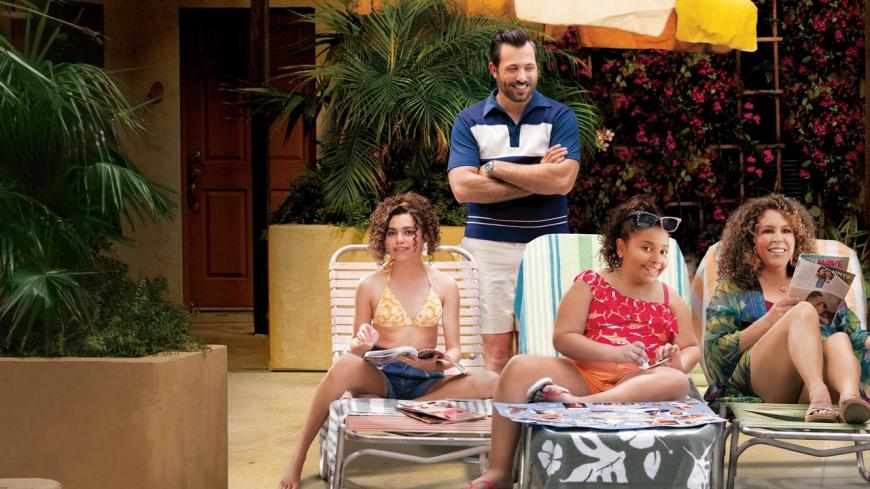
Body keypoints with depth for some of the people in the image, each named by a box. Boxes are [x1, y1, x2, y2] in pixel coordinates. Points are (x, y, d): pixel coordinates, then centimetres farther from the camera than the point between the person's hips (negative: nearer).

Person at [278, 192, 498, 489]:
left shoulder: (445, 286, 7)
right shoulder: (370, 286, 4)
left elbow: (454, 348, 6)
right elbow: (355, 347, 6)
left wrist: (444, 363, -19)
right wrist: (361, 345, -19)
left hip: (426, 382, 1)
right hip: (381, 378, -1)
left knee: (488, 382, -27)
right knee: (346, 365, -37)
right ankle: (298, 459, -26)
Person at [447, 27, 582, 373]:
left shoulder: (559, 117, 4)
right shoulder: (469, 121, 5)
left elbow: (562, 180, -12)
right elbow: (462, 187, -9)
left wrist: (495, 168, -8)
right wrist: (537, 179, -9)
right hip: (489, 247, 0)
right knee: (497, 352, 2)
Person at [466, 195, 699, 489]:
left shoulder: (670, 300, 15)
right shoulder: (589, 285, 7)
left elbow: (692, 348, 18)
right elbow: (562, 338, -2)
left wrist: (679, 363, -8)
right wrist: (615, 354, -16)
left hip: (635, 384, 1)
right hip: (583, 375, -1)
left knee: (677, 381, -32)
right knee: (520, 367, -25)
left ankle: (582, 403, -44)